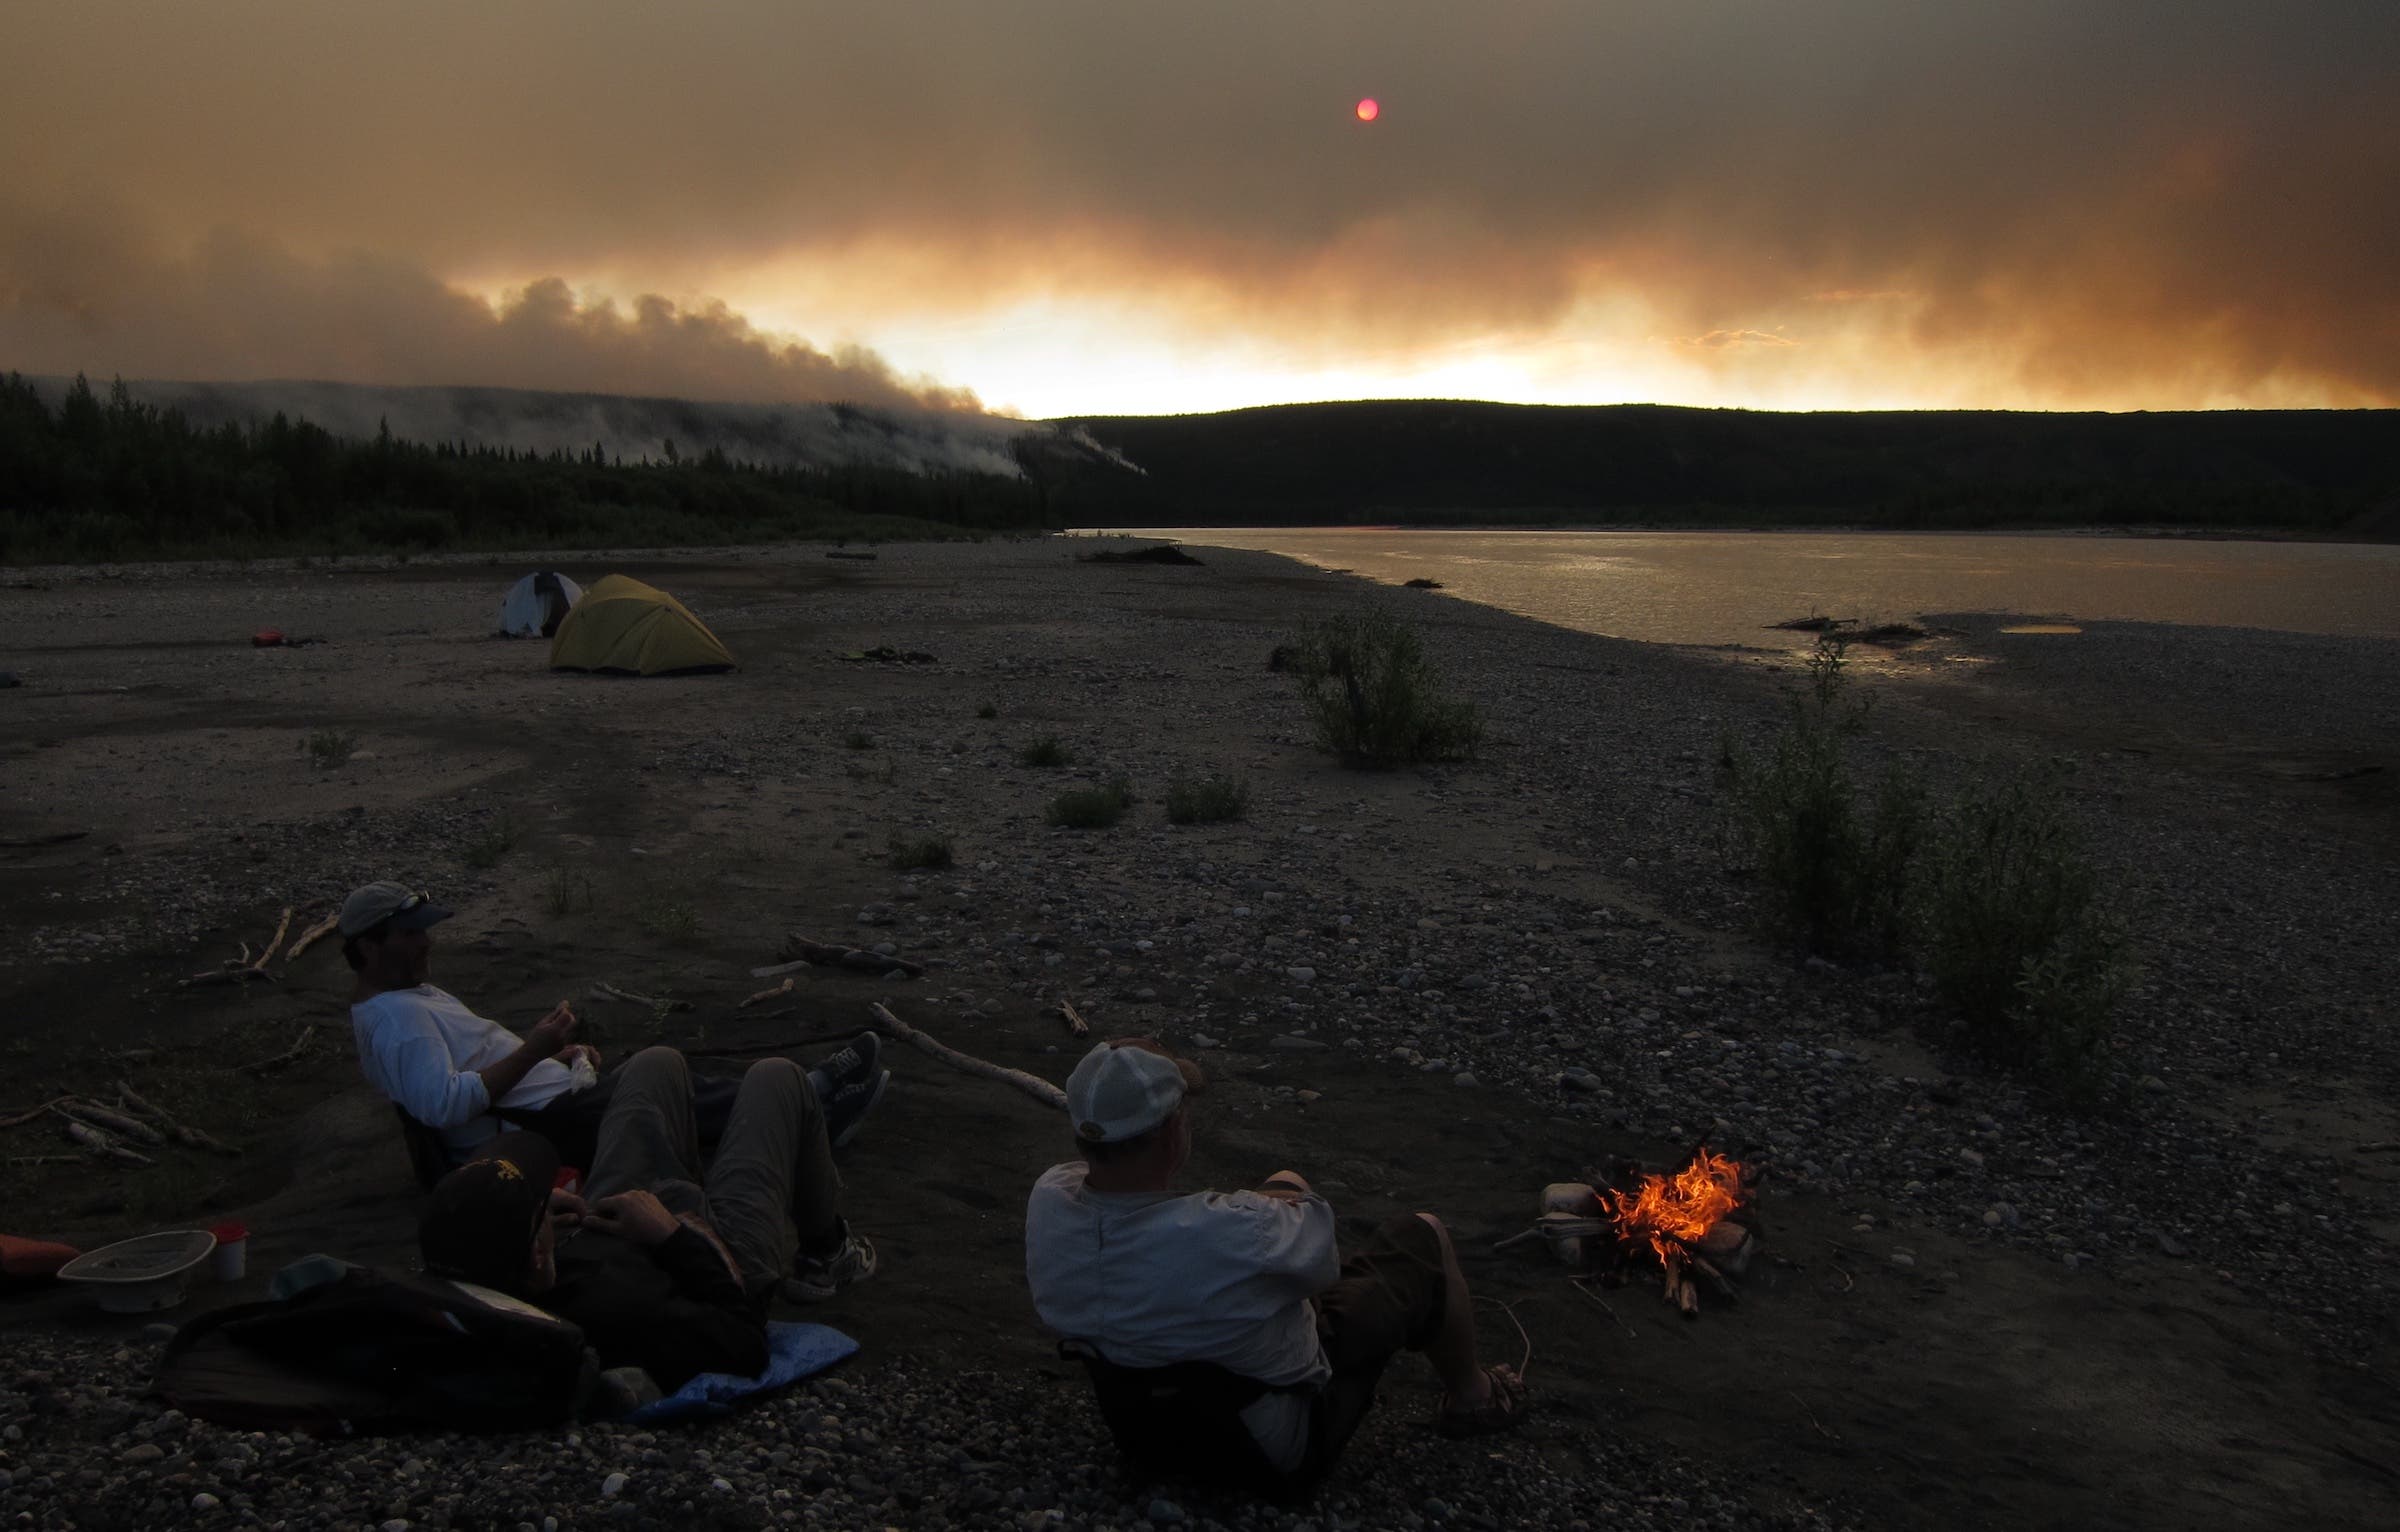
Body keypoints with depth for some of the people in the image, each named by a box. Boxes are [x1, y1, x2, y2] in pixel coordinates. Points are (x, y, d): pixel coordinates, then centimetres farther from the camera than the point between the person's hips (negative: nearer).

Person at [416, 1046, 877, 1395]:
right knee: (776, 1078, 13)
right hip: (726, 1247, -5)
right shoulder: (614, 1309, -51)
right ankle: (825, 1251, 34)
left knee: (657, 1063, 22)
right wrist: (676, 1238, -33)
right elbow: (747, 1347, -34)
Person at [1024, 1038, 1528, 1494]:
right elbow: (1318, 1262, -18)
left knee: (1284, 1185, 22)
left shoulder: (1047, 1201, -24)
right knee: (1422, 1237, 9)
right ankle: (1471, 1397, 36)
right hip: (1283, 1448, -6)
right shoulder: (1232, 1233, -42)